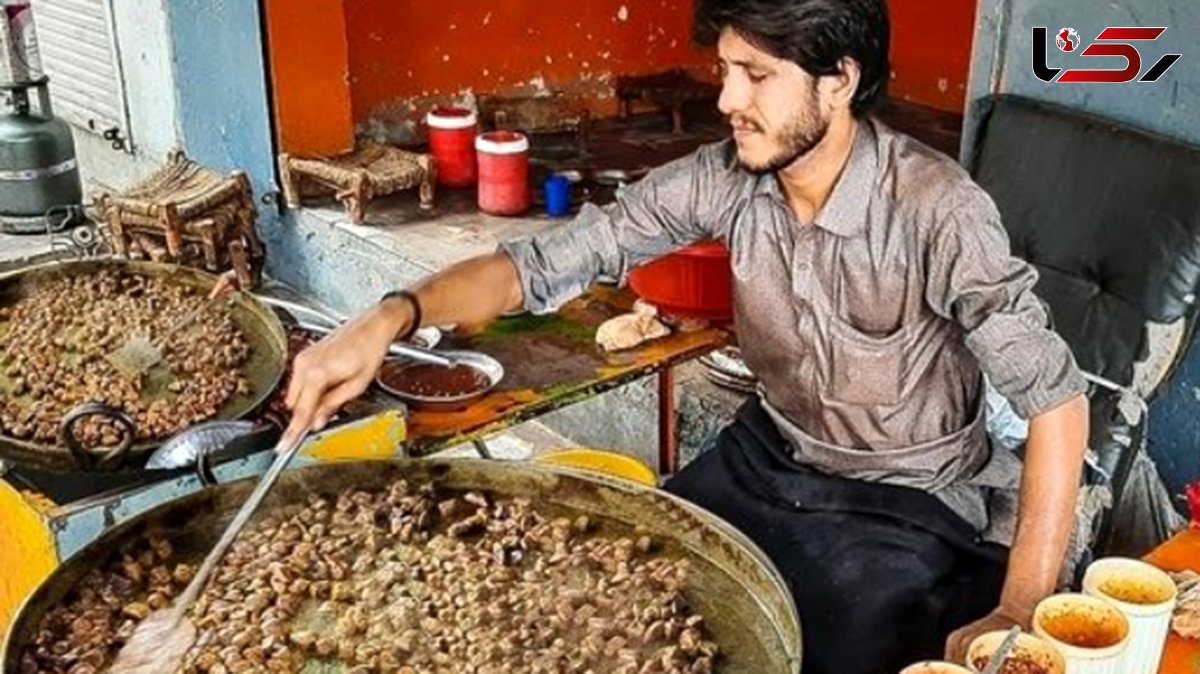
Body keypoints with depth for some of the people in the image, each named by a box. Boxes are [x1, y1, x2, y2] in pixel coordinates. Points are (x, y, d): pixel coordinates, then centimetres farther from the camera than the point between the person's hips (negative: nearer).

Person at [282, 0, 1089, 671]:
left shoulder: (935, 207, -28)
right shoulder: (726, 178, -13)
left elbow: (1057, 399, -25)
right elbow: (553, 260, -13)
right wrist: (395, 316, -29)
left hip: (907, 507, -4)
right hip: (765, 461, 5)